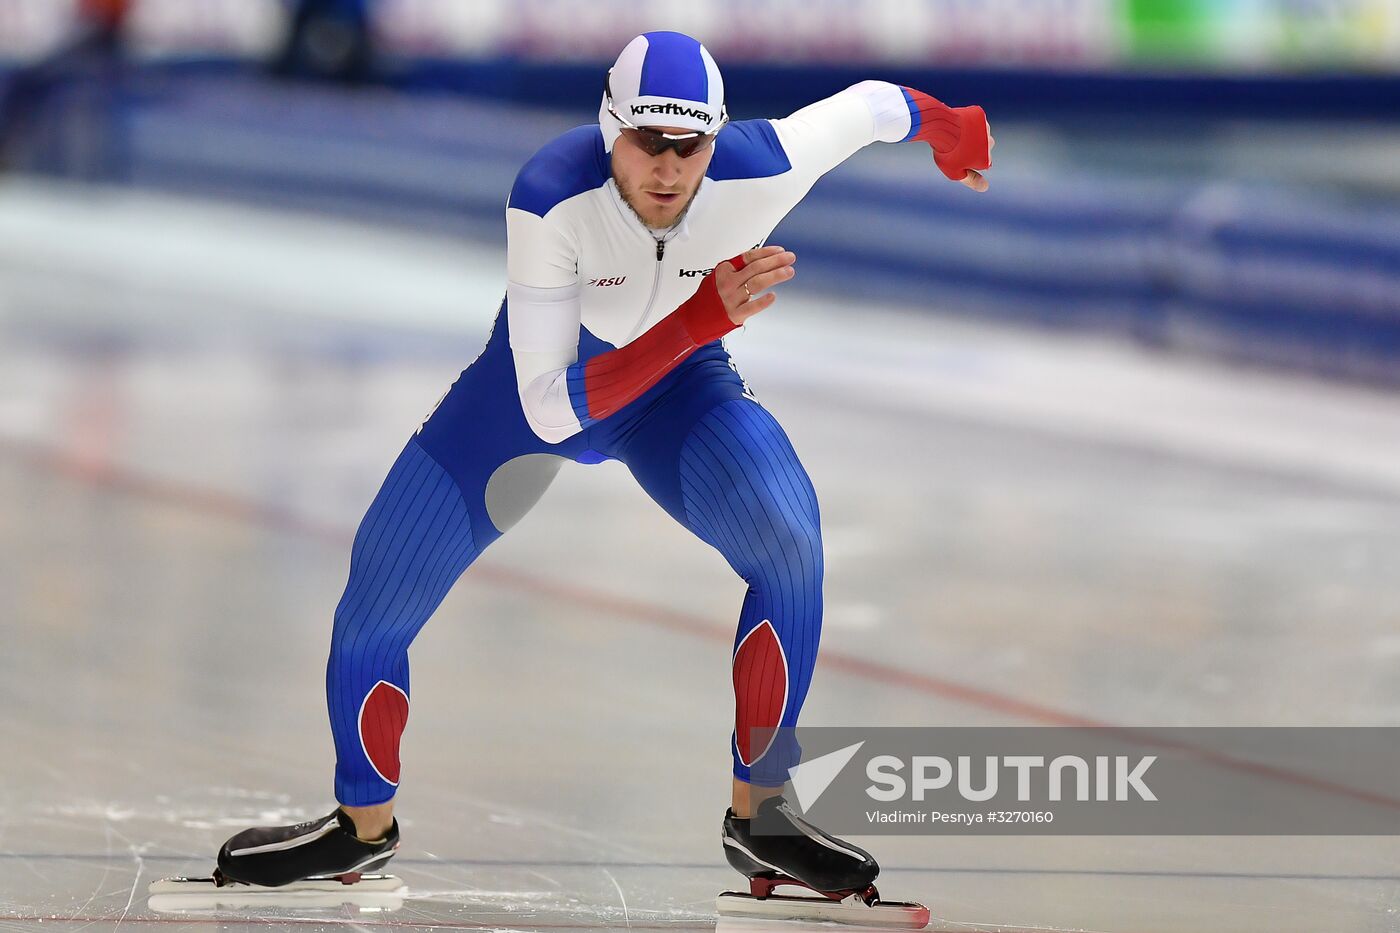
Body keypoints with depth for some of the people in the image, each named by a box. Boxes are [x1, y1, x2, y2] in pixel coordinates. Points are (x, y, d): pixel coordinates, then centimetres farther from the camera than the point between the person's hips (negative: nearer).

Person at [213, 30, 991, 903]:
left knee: (788, 537, -24)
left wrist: (959, 136, 13)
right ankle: (364, 826, 18)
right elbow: (549, 411, -38)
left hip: (679, 388, 1)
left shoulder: (757, 172, -32)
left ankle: (758, 811, -7)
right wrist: (705, 314, -46)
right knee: (381, 586, -7)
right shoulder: (551, 198, -37)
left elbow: (873, 104, -10)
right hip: (538, 383, -1)